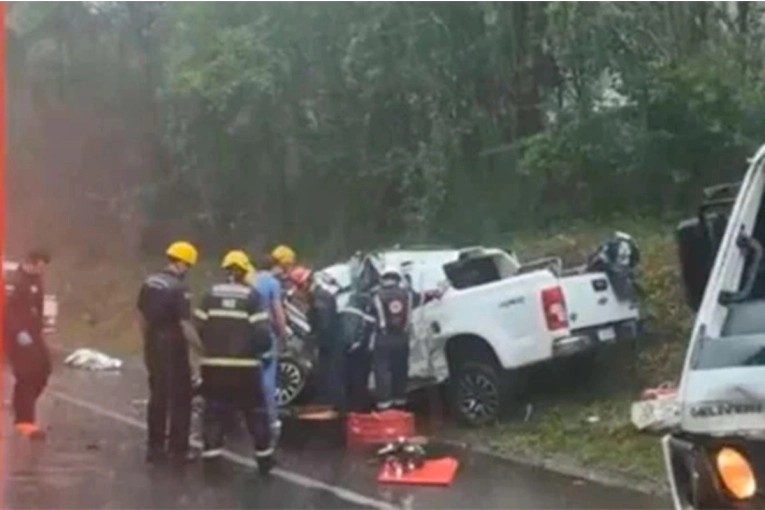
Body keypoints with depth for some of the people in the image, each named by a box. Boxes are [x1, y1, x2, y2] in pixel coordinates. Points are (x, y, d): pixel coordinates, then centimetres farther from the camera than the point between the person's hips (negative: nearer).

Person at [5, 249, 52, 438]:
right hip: (17, 335, -9)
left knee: (42, 370, 11)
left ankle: (23, 415, 26)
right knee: (27, 375, -12)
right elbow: (6, 310, -24)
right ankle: (25, 421, -9)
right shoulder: (14, 281, -15)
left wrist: (38, 330, 15)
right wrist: (19, 332, -29)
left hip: (32, 334, 9)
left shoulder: (36, 281, 14)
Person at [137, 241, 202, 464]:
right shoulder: (178, 288, -19)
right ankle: (178, 449, 3)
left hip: (153, 347, 8)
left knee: (158, 396, 14)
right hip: (173, 349, -8)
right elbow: (185, 325, -22)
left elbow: (143, 318, 14)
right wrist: (202, 349, -17)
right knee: (180, 398, 2)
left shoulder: (149, 283, 6)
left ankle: (155, 446, 19)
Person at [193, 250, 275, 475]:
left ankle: (211, 455, 4)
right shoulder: (252, 296, -5)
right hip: (245, 365, -2)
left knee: (215, 410, 10)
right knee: (256, 411, 12)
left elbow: (198, 328, 0)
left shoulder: (211, 295, 2)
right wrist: (260, 350, 10)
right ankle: (264, 458, 17)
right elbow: (262, 334, -10)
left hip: (214, 364, 2)